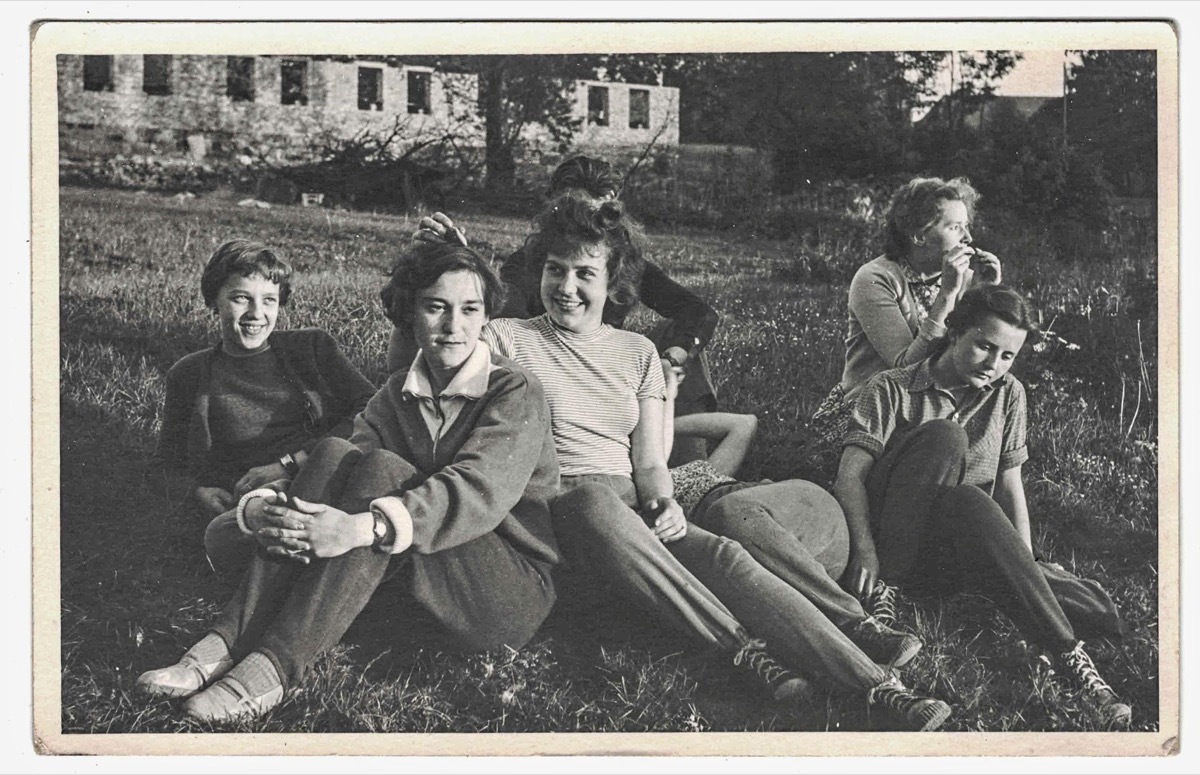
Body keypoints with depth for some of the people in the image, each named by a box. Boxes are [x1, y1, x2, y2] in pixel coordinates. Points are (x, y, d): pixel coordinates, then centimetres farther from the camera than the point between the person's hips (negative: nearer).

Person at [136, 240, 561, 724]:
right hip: (420, 592, 5)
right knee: (335, 453, -18)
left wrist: (364, 527, -41)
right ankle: (229, 643, -26)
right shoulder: (397, 396, 11)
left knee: (381, 469, -27)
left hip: (516, 591, -5)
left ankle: (274, 666, -34)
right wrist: (258, 507, -27)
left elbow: (479, 491, -25)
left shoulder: (516, 393, -7)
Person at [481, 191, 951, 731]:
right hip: (555, 510, -3)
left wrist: (663, 504, -9)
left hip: (631, 508, 4)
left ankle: (879, 686, -41)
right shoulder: (507, 339, 7)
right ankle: (746, 652, -43)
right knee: (597, 497, -40)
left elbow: (648, 462, 11)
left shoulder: (636, 352, 18)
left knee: (723, 555, -26)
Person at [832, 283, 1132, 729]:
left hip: (960, 551, 2)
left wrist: (1026, 565, -4)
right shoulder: (892, 390, 4)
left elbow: (1010, 484, 10)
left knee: (967, 504, -36)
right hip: (890, 538, -2)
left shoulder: (1008, 395, 16)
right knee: (943, 435, -29)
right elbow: (850, 474, -6)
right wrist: (865, 550, -21)